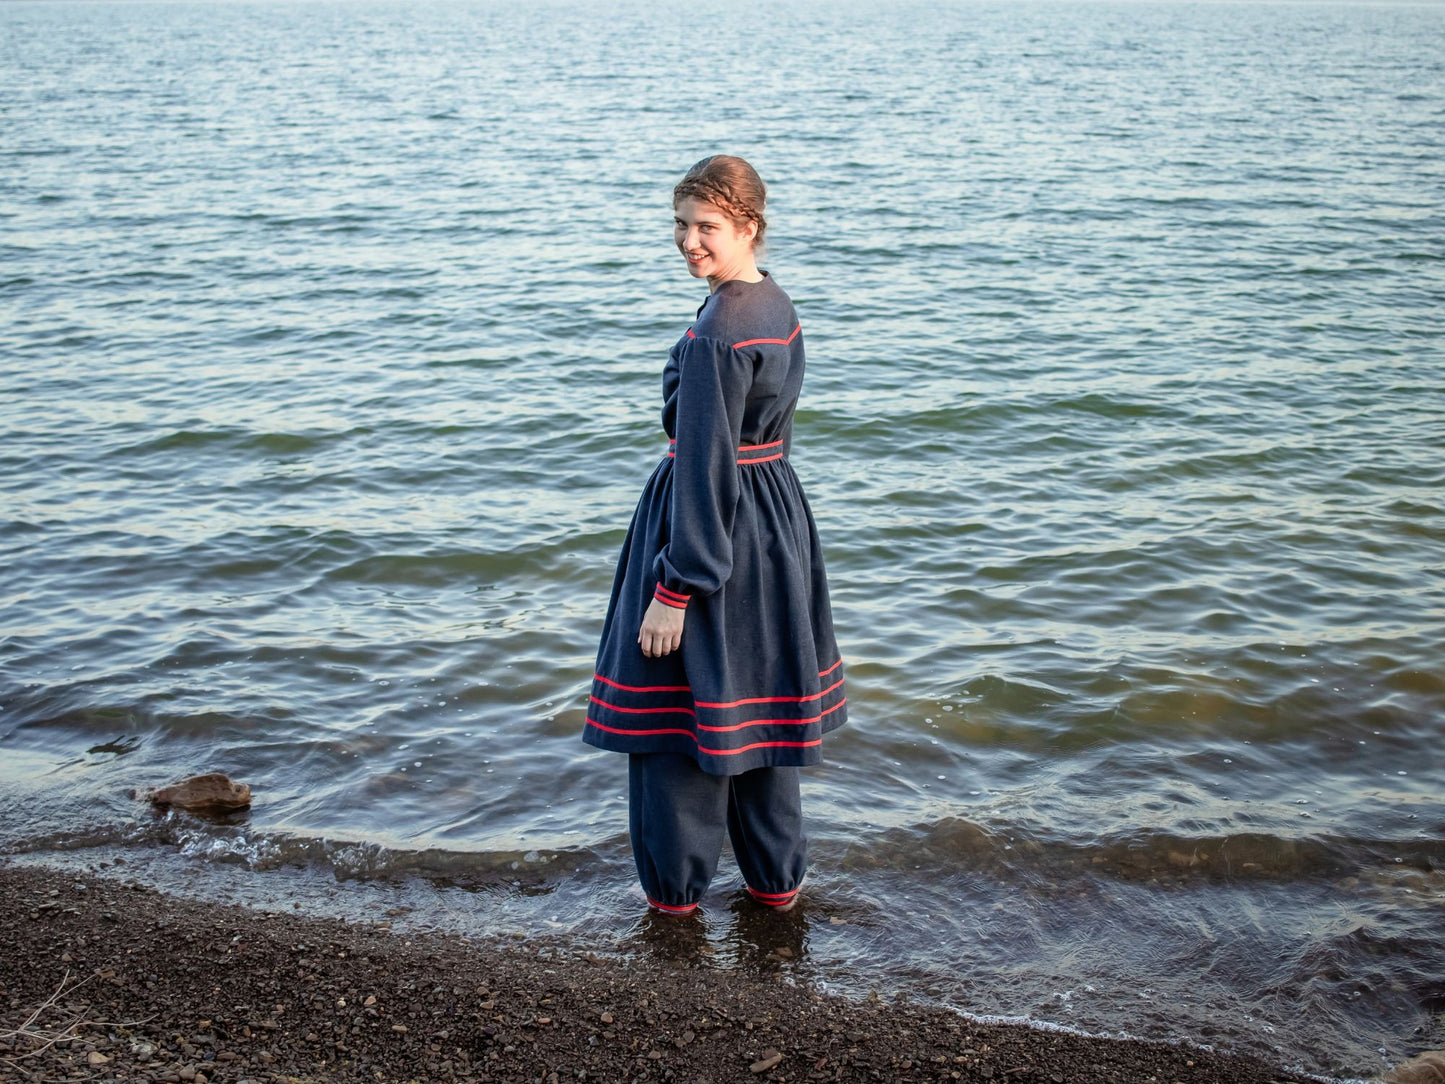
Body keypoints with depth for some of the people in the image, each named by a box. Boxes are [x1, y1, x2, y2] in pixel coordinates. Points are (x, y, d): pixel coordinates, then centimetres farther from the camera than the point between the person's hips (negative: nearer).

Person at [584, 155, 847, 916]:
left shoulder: (716, 334, -22)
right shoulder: (777, 308, 6)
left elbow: (706, 467, -23)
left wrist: (674, 589, -20)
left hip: (710, 525, -9)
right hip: (775, 524, 9)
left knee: (677, 703, 6)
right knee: (759, 699, 18)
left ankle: (676, 883, 21)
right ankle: (776, 876, 30)